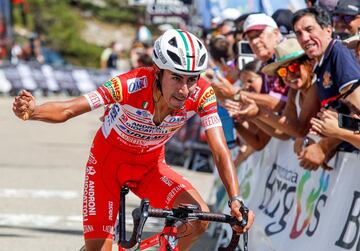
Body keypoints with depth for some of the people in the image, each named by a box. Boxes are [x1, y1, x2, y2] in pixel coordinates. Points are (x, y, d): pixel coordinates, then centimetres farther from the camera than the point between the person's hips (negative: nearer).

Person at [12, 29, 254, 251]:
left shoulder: (202, 95, -26)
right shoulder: (132, 85, -34)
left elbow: (220, 151, -25)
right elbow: (67, 109, -35)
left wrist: (236, 200, -39)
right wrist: (32, 111, -56)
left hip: (150, 166, 3)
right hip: (108, 161, -2)